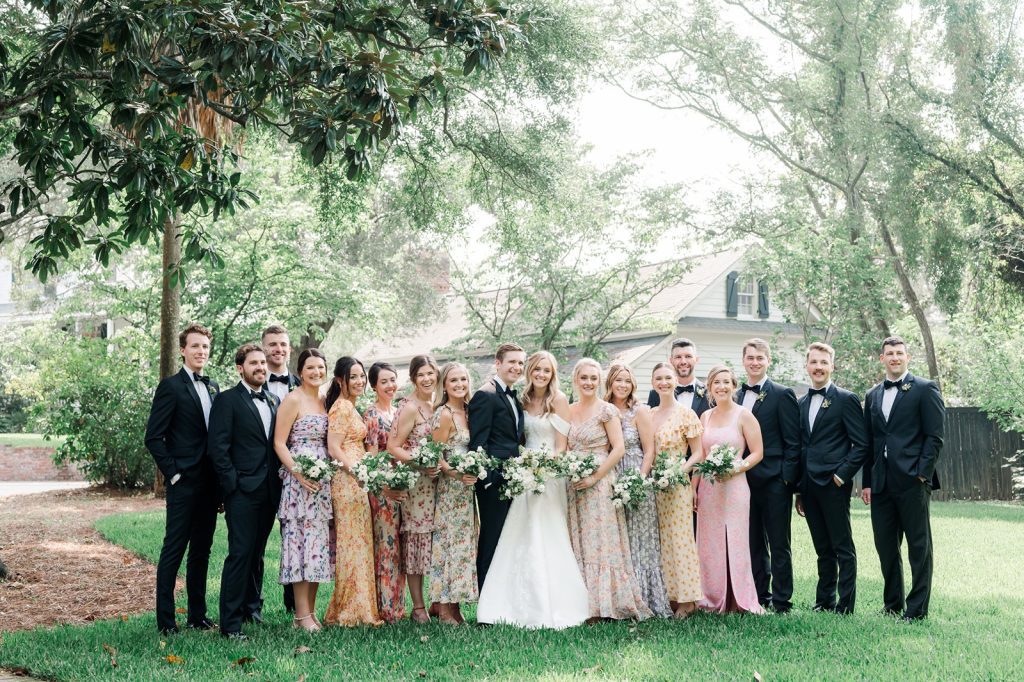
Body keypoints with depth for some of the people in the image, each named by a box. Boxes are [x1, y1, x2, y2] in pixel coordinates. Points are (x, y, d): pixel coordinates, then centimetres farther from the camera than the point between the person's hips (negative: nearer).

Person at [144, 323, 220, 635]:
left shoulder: (212, 387, 14)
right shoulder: (170, 386, -7)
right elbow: (154, 437, -10)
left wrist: (220, 477, 10)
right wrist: (173, 472, -13)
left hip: (209, 482, 7)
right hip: (184, 482, -7)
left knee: (202, 550, 12)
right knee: (174, 550, -2)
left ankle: (197, 615, 20)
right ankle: (165, 621, 3)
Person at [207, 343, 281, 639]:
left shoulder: (273, 402, 16)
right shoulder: (228, 400, -4)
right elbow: (217, 446, -9)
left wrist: (277, 482, 9)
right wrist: (232, 482, -13)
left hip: (268, 490, 6)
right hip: (242, 491, -6)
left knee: (256, 554, 15)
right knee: (240, 554, -9)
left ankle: (252, 609, 27)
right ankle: (230, 623, -5)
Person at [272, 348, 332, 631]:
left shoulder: (325, 402, 15)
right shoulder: (292, 400, -6)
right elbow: (279, 442, -10)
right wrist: (298, 472, -20)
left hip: (324, 479, 7)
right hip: (300, 479, -7)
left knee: (319, 541, 7)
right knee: (301, 538, -7)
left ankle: (310, 611, 13)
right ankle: (301, 615, -4)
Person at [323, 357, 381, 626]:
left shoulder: (350, 407, 18)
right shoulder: (341, 407, -12)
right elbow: (333, 449, -17)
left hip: (356, 482, 10)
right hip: (348, 480, -10)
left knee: (358, 542, 11)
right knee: (353, 543, -6)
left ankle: (349, 608, 16)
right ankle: (353, 611, -1)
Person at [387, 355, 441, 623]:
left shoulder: (436, 405, 10)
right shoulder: (410, 408, -11)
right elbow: (392, 446, -14)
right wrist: (420, 463, -23)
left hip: (436, 480, 7)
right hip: (416, 482, -7)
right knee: (417, 540, -1)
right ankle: (418, 606, 5)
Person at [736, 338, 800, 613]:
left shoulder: (782, 395, -3)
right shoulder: (736, 396, 13)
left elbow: (793, 442, -6)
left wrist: (787, 478, -12)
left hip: (774, 480, -6)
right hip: (745, 481, 6)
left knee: (779, 544, 1)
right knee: (754, 543, 11)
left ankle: (781, 600, 7)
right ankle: (759, 597, 19)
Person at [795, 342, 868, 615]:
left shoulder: (846, 399, -3)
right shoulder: (802, 403, 16)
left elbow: (861, 444, -6)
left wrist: (842, 475, -13)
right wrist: (799, 490, 14)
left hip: (833, 484, -6)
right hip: (809, 486, 6)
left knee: (843, 548, -2)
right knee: (823, 549, 12)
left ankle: (845, 605, 2)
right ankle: (824, 602, 17)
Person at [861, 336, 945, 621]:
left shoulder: (925, 389, 0)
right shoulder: (872, 395, 17)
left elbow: (934, 436, -5)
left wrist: (922, 474, -13)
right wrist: (866, 482, 12)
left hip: (912, 480, -5)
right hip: (881, 483, 6)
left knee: (919, 545, 0)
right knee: (885, 545, 9)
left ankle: (917, 608, 6)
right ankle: (893, 604, 20)